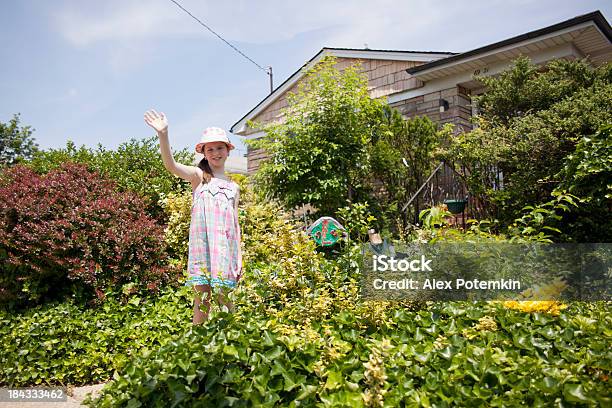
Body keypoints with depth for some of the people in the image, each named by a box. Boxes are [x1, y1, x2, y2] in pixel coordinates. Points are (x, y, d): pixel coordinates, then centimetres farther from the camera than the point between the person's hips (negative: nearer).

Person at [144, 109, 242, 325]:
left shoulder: (233, 187, 15)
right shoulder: (198, 176, 7)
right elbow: (171, 164, -12)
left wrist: (240, 258, 9)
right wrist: (163, 134, -28)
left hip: (226, 245, 2)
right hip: (202, 242, -2)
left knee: (225, 298, 4)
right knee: (202, 299, -1)